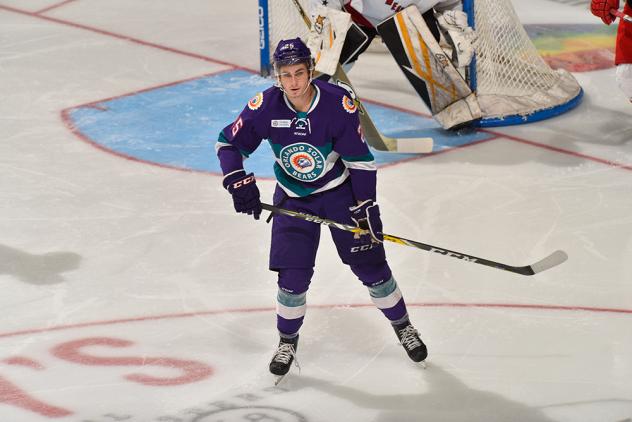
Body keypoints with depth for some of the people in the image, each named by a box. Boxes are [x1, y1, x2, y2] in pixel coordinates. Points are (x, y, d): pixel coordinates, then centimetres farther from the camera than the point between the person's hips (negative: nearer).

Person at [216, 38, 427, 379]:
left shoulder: (338, 104, -24)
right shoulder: (265, 107, -20)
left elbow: (360, 160, -16)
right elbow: (228, 142, -8)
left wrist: (366, 210, -15)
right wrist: (239, 182, -23)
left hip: (340, 190, -1)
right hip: (293, 197, 1)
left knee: (370, 265, 1)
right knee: (293, 275, -6)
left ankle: (403, 326, 25)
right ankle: (287, 341, 20)